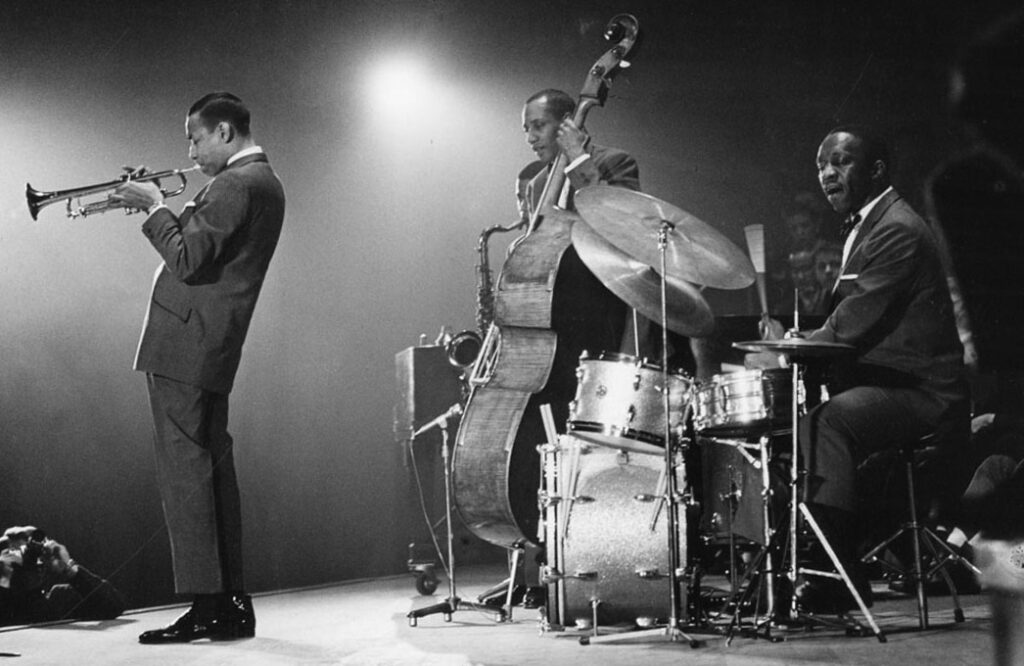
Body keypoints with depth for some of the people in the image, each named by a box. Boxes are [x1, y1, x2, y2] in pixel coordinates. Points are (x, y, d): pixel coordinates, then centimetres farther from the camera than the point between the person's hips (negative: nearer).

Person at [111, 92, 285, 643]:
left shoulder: (235, 184, -14)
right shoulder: (262, 181, 18)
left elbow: (189, 260, -20)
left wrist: (155, 209, -7)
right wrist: (162, 210, 13)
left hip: (185, 344, -10)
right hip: (210, 348, 10)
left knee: (184, 469, -8)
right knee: (212, 469, 12)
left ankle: (206, 606, -7)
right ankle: (231, 605, 16)